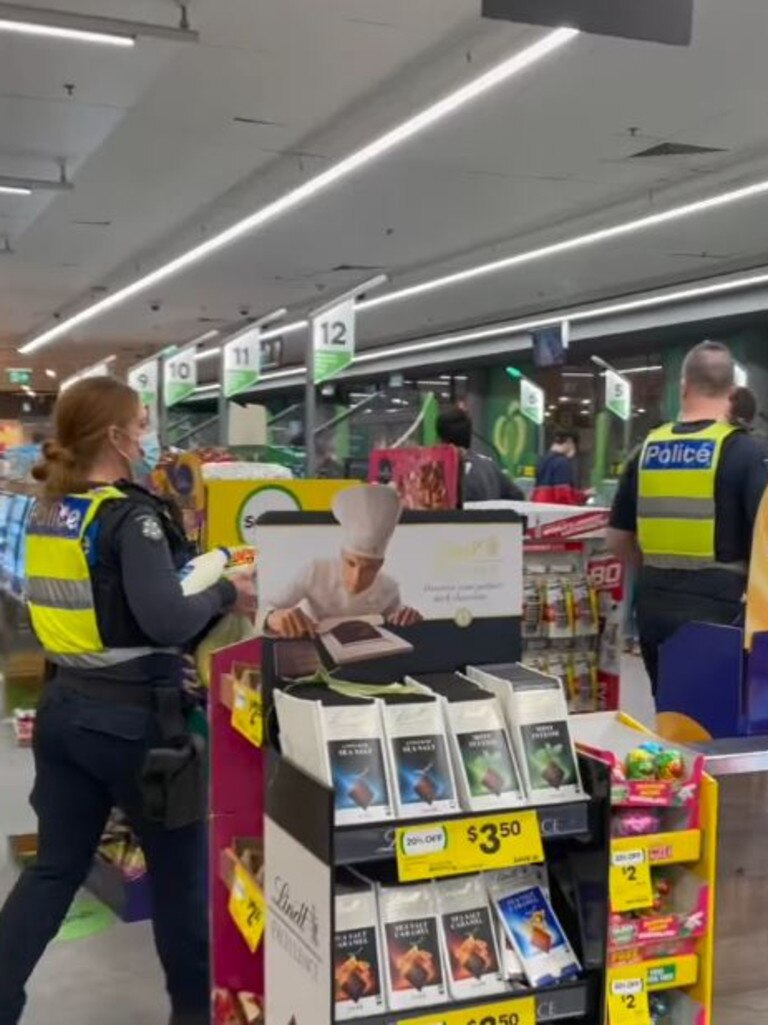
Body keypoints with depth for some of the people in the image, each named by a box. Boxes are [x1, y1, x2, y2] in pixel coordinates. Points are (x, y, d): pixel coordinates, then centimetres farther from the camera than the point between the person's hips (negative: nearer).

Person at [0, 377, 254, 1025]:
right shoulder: (131, 516, -17)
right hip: (129, 717, -7)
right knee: (180, 862, 12)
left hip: (63, 707, 7)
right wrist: (226, 594, -10)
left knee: (56, 868, 16)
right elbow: (167, 622, -27)